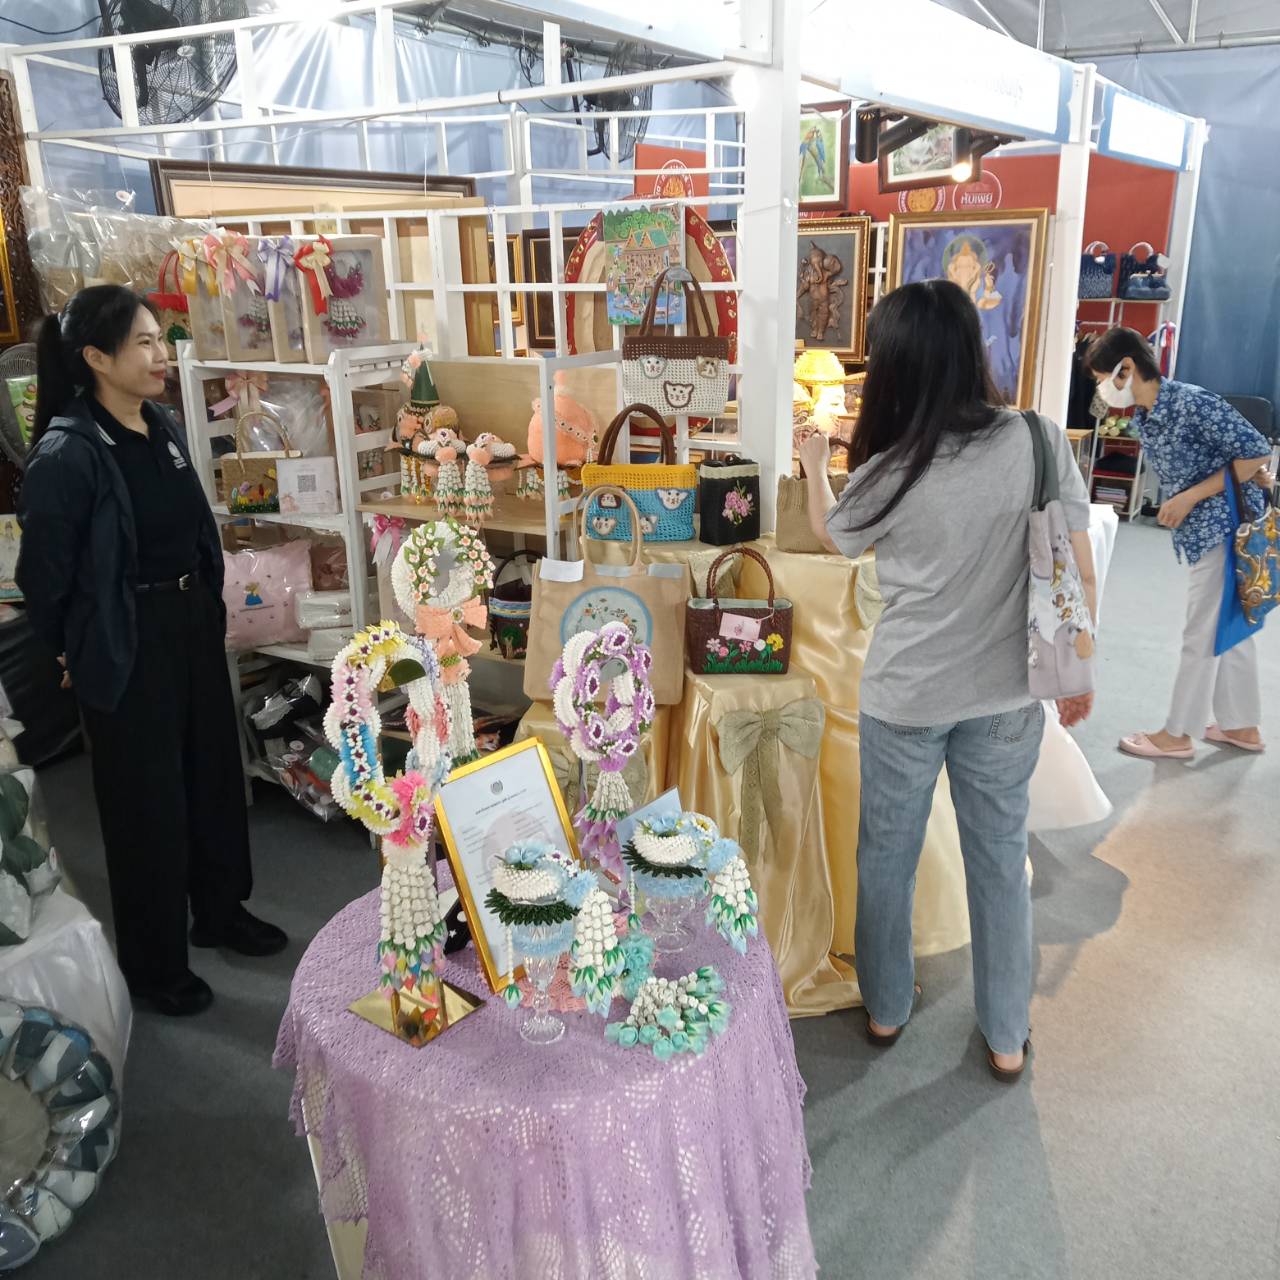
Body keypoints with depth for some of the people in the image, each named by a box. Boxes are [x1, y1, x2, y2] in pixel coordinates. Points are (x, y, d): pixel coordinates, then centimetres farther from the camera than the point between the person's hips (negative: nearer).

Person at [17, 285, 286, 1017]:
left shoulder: (164, 427, 3)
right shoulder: (66, 453, -20)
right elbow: (44, 570, -13)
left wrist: (208, 607, 13)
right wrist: (72, 653, -3)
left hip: (193, 620, 7)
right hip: (127, 642, -7)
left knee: (214, 768, 19)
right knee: (147, 798, 6)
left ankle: (222, 911, 41)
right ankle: (154, 963, 27)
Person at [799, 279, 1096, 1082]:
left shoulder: (889, 474, -16)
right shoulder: (1040, 443, -12)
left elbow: (833, 536, 7)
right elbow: (1078, 574, -5)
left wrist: (814, 465, 25)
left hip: (904, 699, -2)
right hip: (1006, 698, 2)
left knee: (887, 854, 18)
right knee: (1001, 858, 17)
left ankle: (886, 1007, 37)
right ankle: (1008, 1037, 32)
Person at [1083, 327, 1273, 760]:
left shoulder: (1193, 402, -20)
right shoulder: (1141, 419, 5)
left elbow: (1258, 451, -19)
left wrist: (1189, 498, -19)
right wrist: (1252, 475, -7)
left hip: (1229, 527, -9)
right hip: (1204, 530, 9)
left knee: (1202, 635, 0)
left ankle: (1178, 734, 12)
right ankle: (1242, 726, 30)